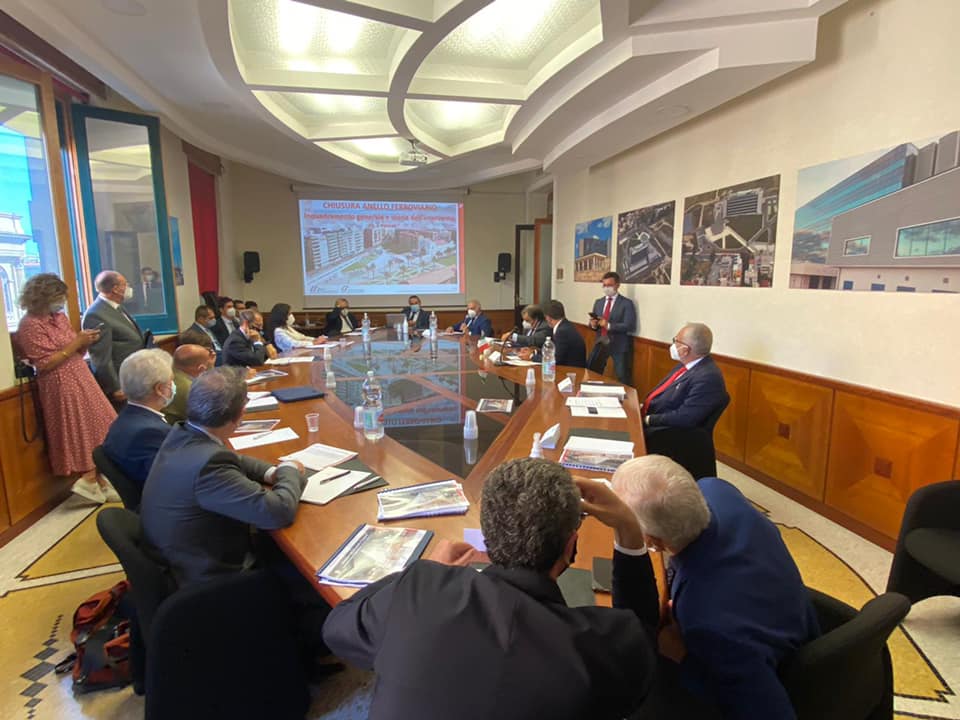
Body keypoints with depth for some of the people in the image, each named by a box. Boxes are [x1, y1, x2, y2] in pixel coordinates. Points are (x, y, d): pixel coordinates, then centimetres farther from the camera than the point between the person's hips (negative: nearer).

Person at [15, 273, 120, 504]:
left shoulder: (60, 317, 9)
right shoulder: (30, 325, -13)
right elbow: (44, 364, -18)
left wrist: (85, 341, -5)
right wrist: (76, 343, -18)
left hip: (81, 380, 8)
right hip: (61, 387, -8)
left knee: (96, 429, 8)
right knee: (82, 434, 1)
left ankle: (98, 481, 14)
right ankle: (90, 480, 13)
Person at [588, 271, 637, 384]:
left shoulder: (627, 303, -5)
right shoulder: (598, 302, 13)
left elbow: (630, 326, -14)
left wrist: (609, 325, -23)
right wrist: (593, 324, -10)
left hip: (619, 348, -5)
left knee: (621, 382, -1)